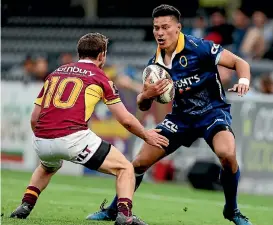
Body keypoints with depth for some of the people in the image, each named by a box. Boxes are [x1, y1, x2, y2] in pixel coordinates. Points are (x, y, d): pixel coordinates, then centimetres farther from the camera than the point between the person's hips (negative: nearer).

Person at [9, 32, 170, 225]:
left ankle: (25, 206, 23)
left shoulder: (55, 73, 23)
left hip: (41, 142, 5)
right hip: (73, 138, -5)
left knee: (48, 168, 41)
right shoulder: (100, 78, 10)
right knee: (125, 168, 9)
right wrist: (147, 136, 26)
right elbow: (126, 120, 8)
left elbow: (34, 119, 22)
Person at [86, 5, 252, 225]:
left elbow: (239, 62, -15)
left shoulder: (199, 48, -20)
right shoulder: (155, 64, -3)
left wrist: (243, 81, -37)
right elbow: (143, 106, 6)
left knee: (227, 154, -34)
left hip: (213, 110, -5)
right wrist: (146, 95, -18)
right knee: (140, 162, 0)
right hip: (181, 116, 5)